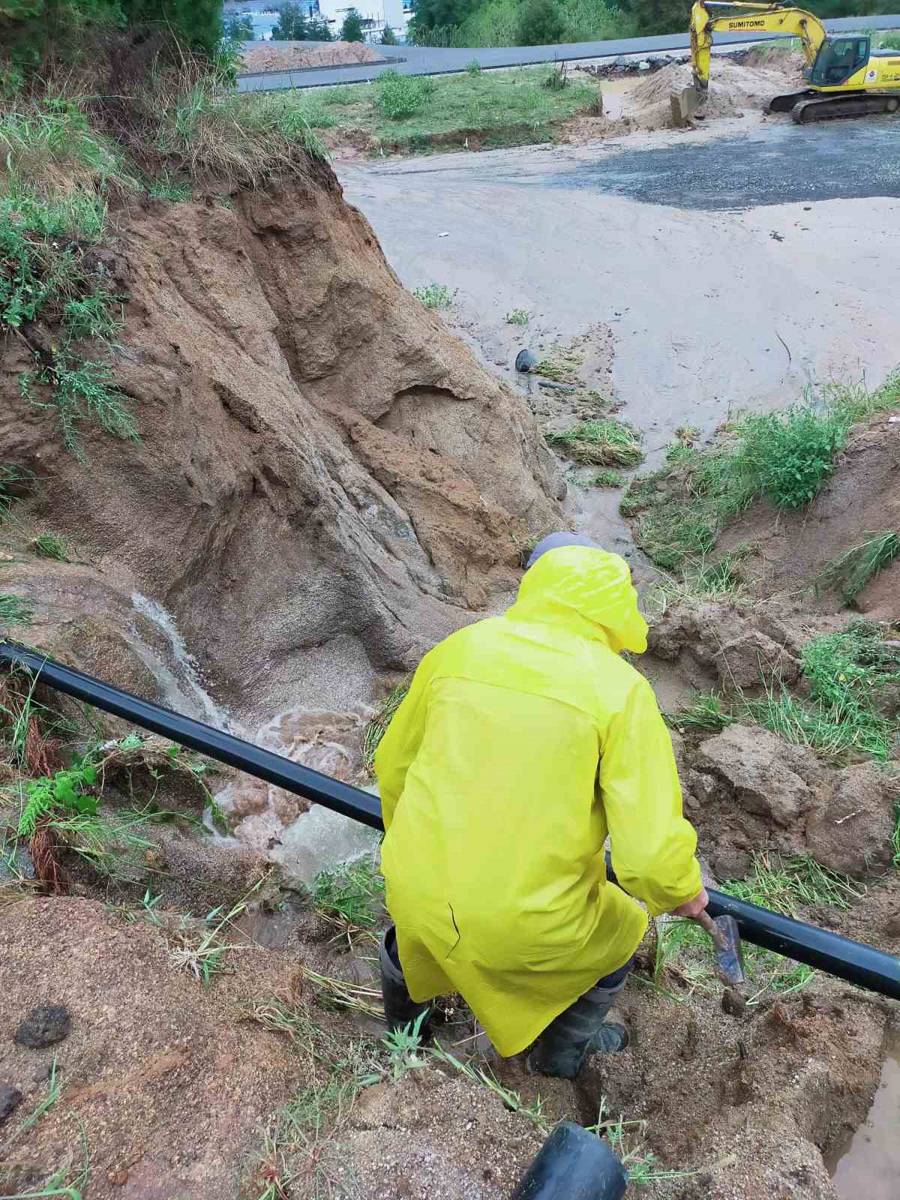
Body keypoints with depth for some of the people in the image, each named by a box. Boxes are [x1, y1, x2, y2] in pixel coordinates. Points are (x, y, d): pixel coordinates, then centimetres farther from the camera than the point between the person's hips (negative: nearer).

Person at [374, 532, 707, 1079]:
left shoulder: (459, 648, 0)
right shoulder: (619, 688, -11)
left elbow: (393, 767, 12)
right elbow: (652, 852, -16)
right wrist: (684, 891, 7)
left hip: (413, 893, 3)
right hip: (527, 929, -3)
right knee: (622, 931, 30)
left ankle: (404, 1002, 67)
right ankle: (562, 1053, 52)